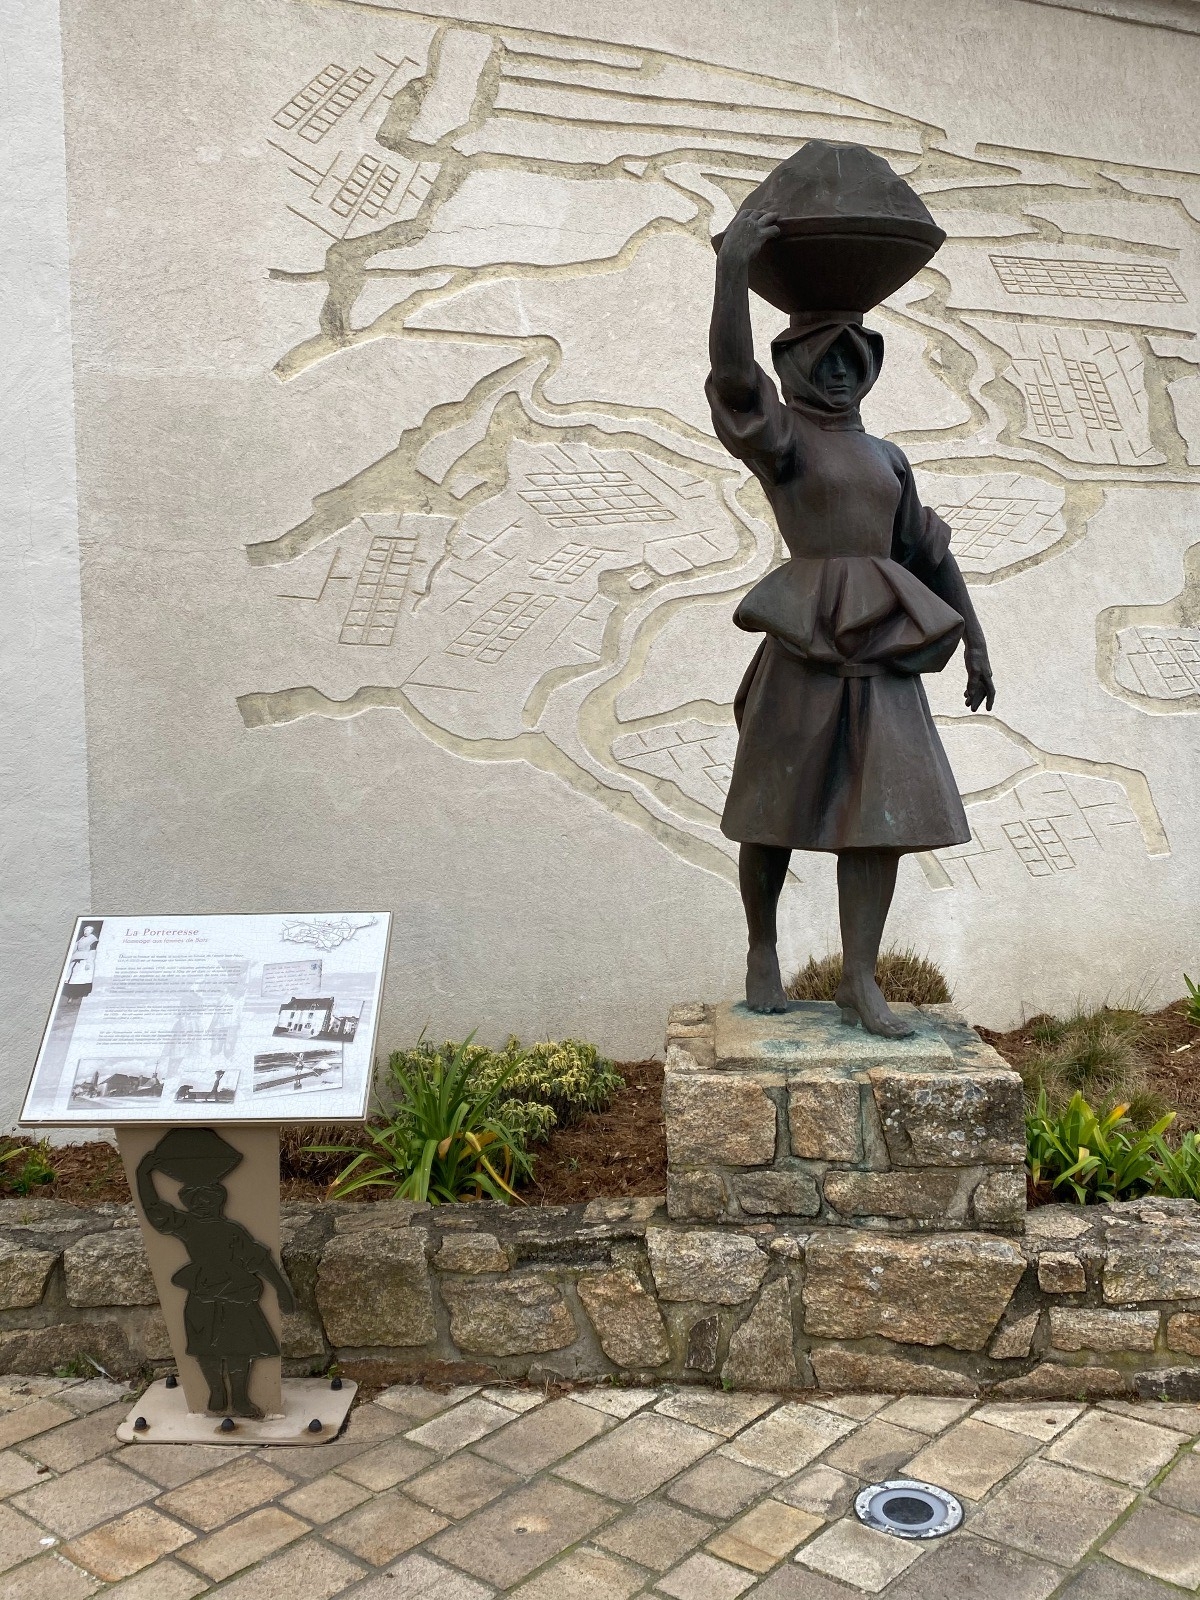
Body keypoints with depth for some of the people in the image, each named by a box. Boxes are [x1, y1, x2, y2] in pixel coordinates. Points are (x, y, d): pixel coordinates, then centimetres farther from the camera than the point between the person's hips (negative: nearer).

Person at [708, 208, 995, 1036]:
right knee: (780, 808, 3)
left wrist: (975, 638, 16)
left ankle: (860, 979, 1)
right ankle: (763, 949, 22)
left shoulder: (886, 456, 21)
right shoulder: (779, 434, 2)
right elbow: (731, 375, -19)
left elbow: (931, 550, 21)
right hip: (807, 641, -5)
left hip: (883, 648, 5)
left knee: (883, 808, -3)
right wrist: (732, 264, -26)